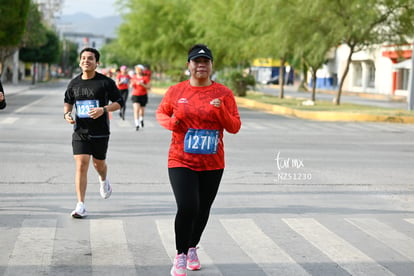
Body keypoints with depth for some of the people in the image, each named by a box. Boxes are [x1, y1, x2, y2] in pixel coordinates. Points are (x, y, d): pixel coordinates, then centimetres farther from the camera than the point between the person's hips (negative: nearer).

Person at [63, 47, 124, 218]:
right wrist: (66, 113, -1)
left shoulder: (106, 82, -6)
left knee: (99, 163, 15)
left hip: (100, 132, -1)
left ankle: (104, 181, 53)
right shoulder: (74, 83, 4)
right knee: (81, 165, -10)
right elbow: (68, 101, 21)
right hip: (80, 131, 1)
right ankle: (81, 206, -7)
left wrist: (103, 110, -18)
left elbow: (119, 102, -2)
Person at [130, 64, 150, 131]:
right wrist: (132, 84, -11)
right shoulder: (134, 77, 4)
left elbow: (148, 87, -8)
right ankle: (137, 124, -18)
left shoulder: (145, 78, -5)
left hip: (143, 95, 0)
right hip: (135, 95, 1)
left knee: (142, 109, 14)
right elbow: (131, 86, 13)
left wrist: (142, 84, -22)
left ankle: (141, 119, 47)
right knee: (136, 109, -16)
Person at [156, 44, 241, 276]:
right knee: (187, 208, -16)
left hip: (212, 164, 2)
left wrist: (221, 111, -19)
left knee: (203, 209, 13)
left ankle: (192, 248, 39)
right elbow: (161, 113, 14)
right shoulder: (176, 91, -1)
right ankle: (180, 255, 4)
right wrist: (170, 122, -8)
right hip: (181, 161, -2)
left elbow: (235, 127, 0)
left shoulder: (224, 93, -1)